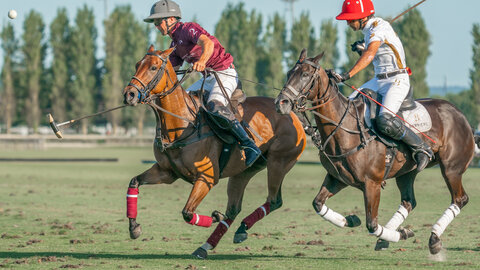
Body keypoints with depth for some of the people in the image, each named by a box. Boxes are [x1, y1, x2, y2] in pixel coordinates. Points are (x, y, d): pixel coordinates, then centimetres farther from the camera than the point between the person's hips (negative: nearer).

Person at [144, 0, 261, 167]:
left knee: (216, 107, -30)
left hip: (225, 73, -10)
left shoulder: (188, 29, -12)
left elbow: (208, 42, -33)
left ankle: (250, 146, -30)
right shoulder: (175, 45, 17)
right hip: (208, 78, 10)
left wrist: (202, 61, -52)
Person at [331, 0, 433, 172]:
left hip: (397, 81, -10)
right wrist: (361, 49, 3)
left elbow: (370, 55, -32)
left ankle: (422, 149, -11)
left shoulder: (379, 27, -16)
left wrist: (347, 75, -42)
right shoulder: (367, 31, 12)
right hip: (379, 80, 10)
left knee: (385, 122, -27)